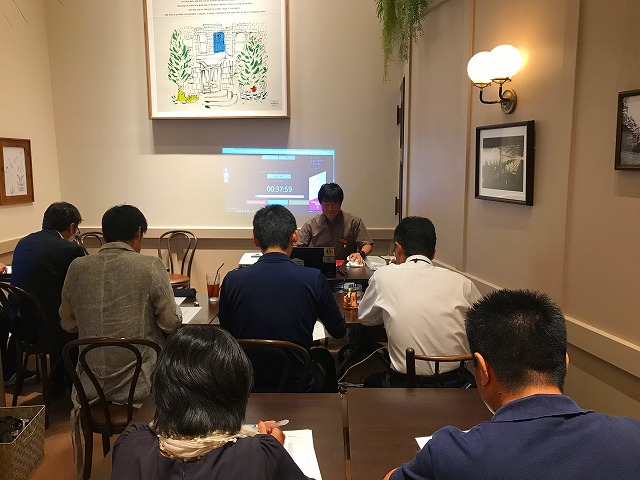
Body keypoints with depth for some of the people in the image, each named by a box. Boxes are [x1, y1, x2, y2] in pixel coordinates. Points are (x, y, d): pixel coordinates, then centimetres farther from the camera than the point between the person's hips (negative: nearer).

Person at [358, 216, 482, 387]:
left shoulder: (384, 276, -5)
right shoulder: (462, 283, -3)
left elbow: (364, 317, 12)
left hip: (405, 384, -2)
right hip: (456, 382, 2)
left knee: (371, 381, 28)